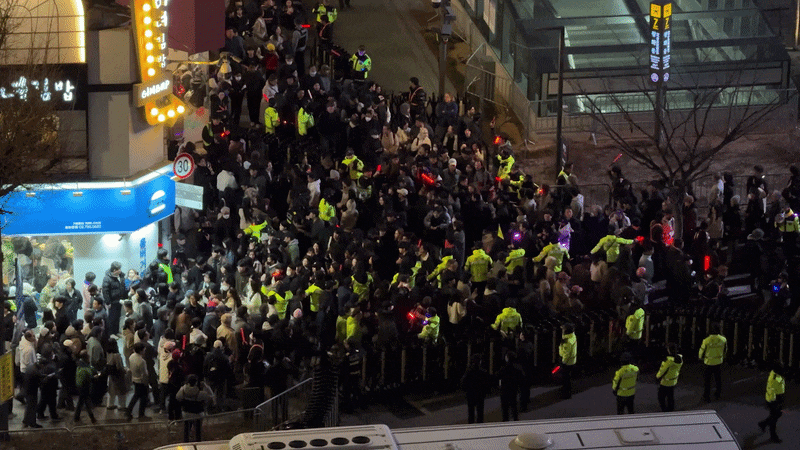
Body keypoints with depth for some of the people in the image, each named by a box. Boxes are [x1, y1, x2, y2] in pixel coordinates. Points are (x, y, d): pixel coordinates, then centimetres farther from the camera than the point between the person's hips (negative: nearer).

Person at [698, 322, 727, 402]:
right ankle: (718, 394, 36)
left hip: (708, 363, -3)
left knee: (707, 380, 12)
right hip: (719, 362, 3)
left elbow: (702, 351, -10)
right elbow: (725, 351, 5)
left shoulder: (707, 341, -24)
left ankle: (707, 396, 21)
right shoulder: (723, 339, -13)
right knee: (718, 379, 21)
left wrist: (700, 358, 12)